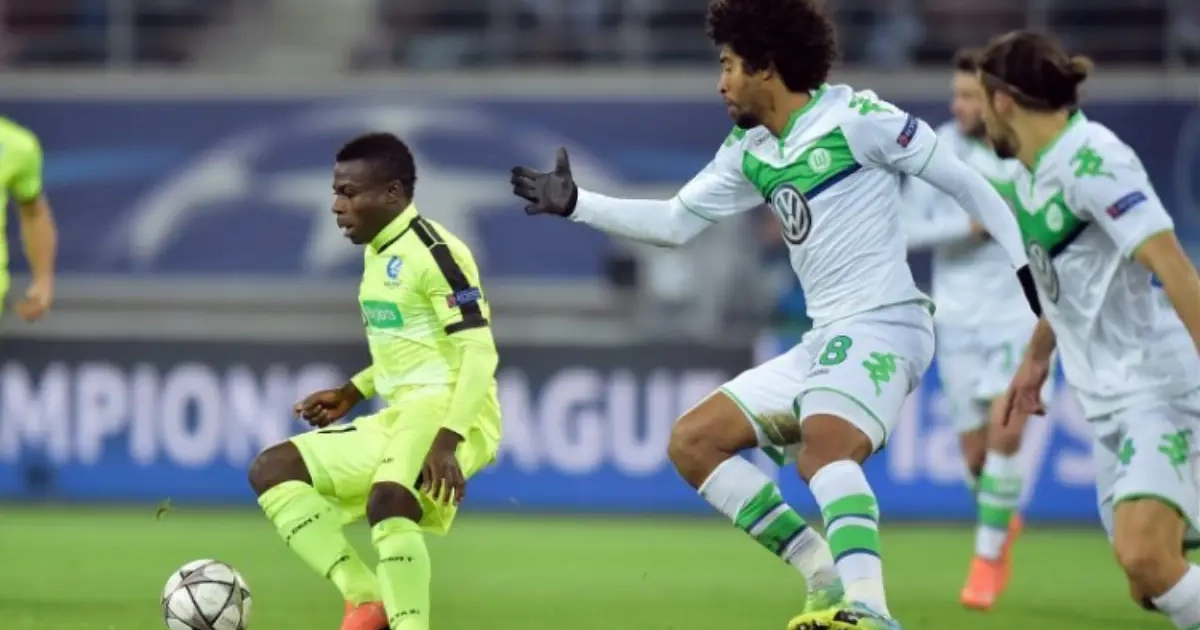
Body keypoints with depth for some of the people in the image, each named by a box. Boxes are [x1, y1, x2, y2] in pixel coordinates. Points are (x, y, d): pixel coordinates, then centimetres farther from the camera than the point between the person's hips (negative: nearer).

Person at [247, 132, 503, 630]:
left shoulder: (433, 251, -13)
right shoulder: (377, 250, 15)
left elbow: (478, 352, -19)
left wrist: (447, 439, -30)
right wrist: (351, 393, 15)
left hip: (447, 414, -10)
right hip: (396, 420, 10)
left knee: (386, 500, -38)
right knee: (272, 470, 2)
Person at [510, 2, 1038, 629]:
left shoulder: (854, 119, -8)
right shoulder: (748, 153, 15)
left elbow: (964, 182, -5)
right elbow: (675, 221, 23)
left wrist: (1027, 266, -9)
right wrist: (575, 204, 16)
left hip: (882, 327, -9)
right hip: (823, 341, 9)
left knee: (823, 450, -35)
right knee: (692, 443, 6)